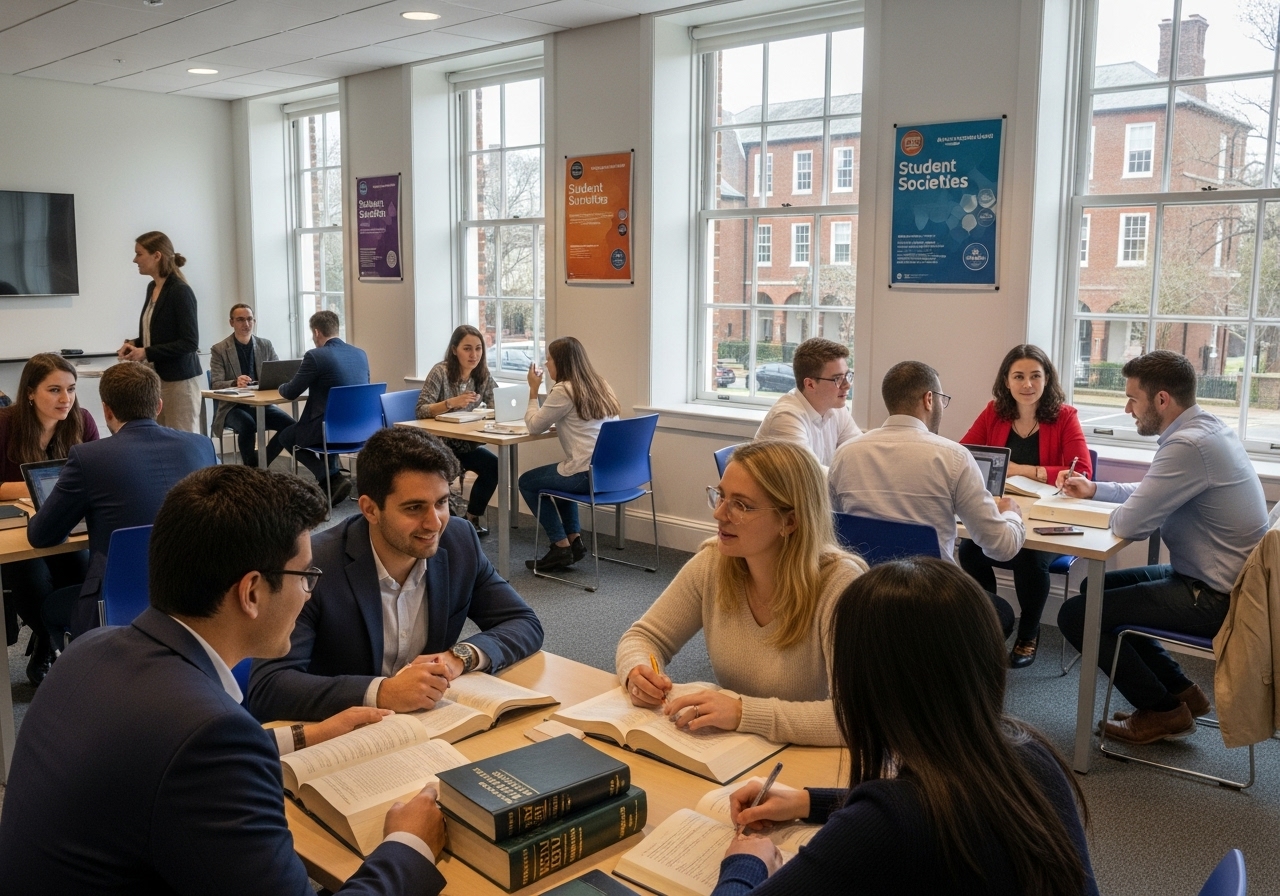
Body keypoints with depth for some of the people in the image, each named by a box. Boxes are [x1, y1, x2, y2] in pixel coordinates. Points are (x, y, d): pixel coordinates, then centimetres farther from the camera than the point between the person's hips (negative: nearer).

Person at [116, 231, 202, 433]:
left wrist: (147, 353, -18)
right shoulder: (152, 288, 11)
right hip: (155, 377, 8)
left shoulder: (180, 291, -15)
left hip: (179, 379, -8)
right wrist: (135, 343, 5)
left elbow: (190, 342, -18)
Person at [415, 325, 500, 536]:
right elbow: (421, 410, -21)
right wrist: (451, 403, -36)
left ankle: (472, 518, 3)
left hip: (465, 444, 5)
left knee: (493, 466, -19)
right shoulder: (440, 372, -15)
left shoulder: (482, 374, 1)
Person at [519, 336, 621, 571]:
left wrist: (533, 390, 6)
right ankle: (574, 539, 27)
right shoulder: (599, 386, 13)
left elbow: (534, 426, -3)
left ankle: (561, 547, 12)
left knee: (527, 482, 15)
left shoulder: (564, 391, -11)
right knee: (561, 475, 36)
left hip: (588, 475, -8)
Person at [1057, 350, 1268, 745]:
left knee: (1076, 615, -9)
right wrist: (1094, 489, 18)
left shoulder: (1189, 444, -27)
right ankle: (1180, 690, 23)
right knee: (1095, 588, 20)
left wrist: (1113, 513, -4)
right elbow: (1152, 493, 21)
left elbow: (1129, 523, -26)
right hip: (1225, 579, 10)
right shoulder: (1203, 427, 5)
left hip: (1215, 598, -10)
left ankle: (1164, 710, 8)